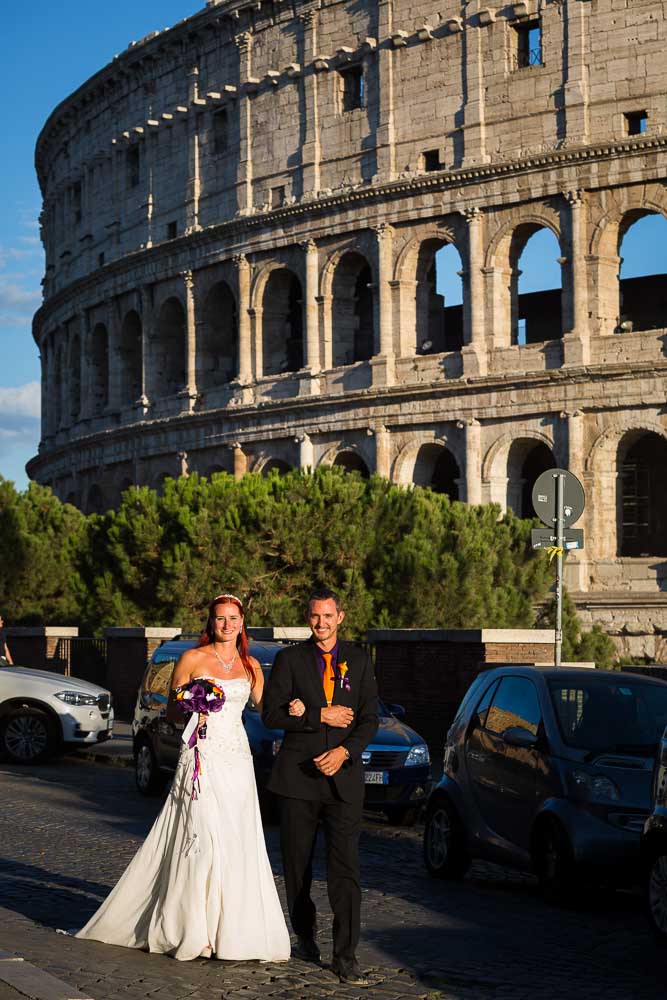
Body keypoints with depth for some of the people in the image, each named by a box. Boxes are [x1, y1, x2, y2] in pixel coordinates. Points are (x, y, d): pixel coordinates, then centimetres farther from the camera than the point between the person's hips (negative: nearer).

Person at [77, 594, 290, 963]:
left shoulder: (250, 666, 11)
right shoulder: (192, 659, 1)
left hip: (237, 759, 4)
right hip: (200, 758, -4)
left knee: (238, 844, 3)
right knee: (204, 839, -12)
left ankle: (235, 929, 11)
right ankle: (192, 931, -4)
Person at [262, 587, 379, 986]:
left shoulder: (359, 660, 7)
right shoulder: (290, 659, 3)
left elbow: (370, 718, 4)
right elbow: (271, 714, -4)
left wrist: (344, 751, -11)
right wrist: (321, 716, -12)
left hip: (344, 775, 0)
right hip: (298, 774, 0)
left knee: (346, 868, -7)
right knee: (297, 865, 9)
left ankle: (346, 956, -6)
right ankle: (306, 937, 29)